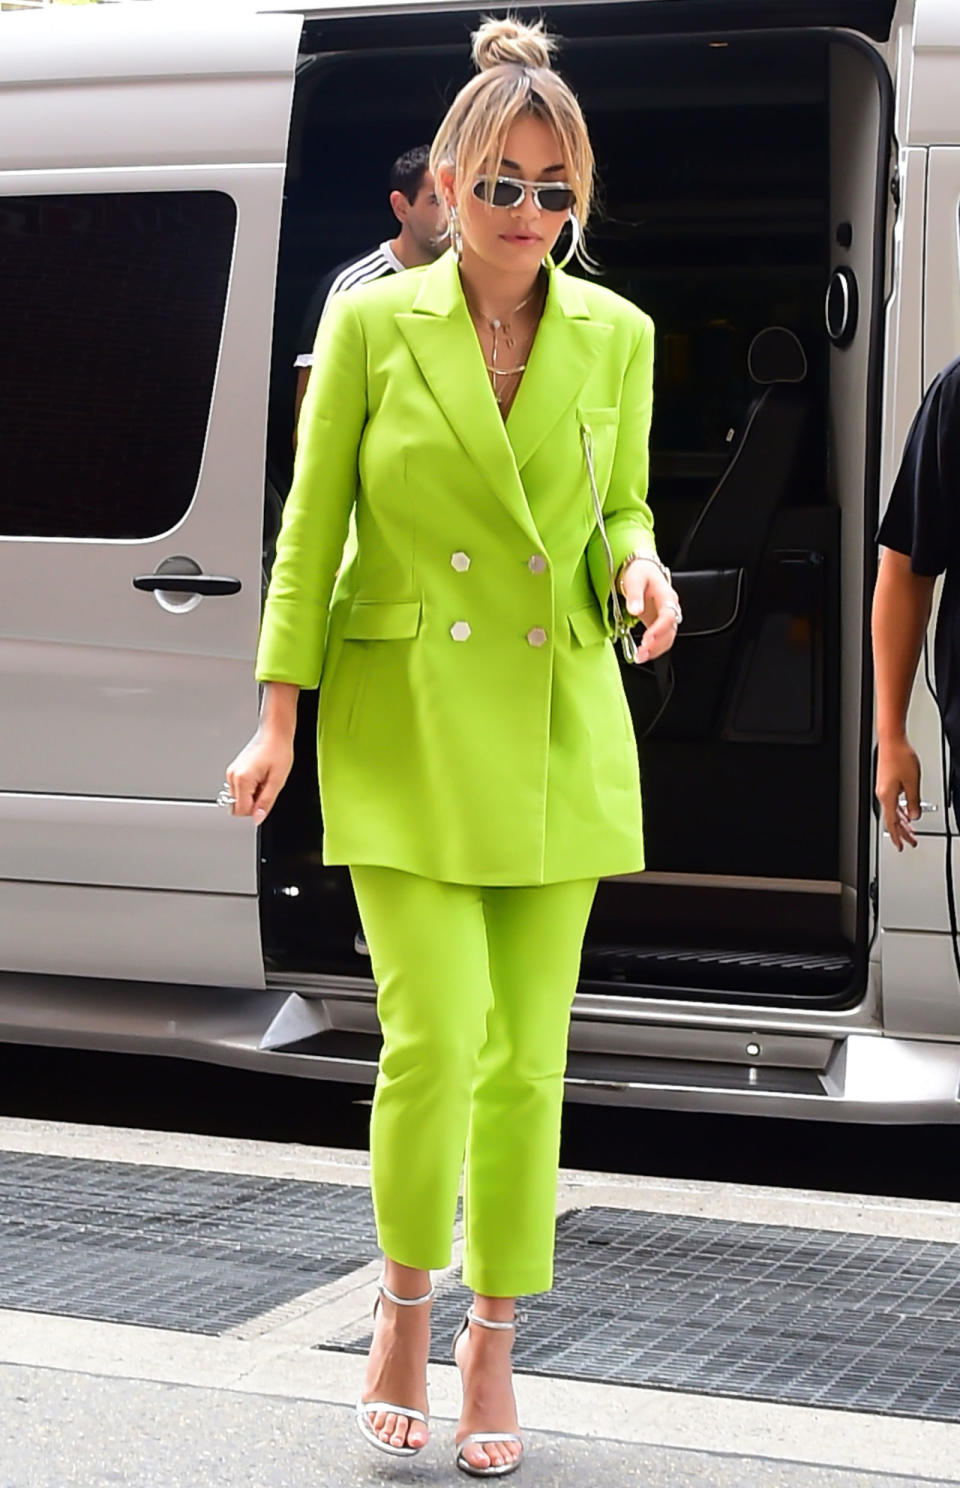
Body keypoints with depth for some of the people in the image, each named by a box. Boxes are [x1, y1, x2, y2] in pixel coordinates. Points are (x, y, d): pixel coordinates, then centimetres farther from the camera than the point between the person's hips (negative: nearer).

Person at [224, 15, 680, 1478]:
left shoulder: (618, 335, 5)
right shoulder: (372, 325, -2)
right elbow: (310, 529, 1)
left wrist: (640, 571, -8)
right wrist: (279, 720, -3)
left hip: (559, 733, 2)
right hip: (405, 724, -2)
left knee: (527, 1055, 4)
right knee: (435, 1036, -11)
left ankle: (492, 1346, 20)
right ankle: (405, 1304, 15)